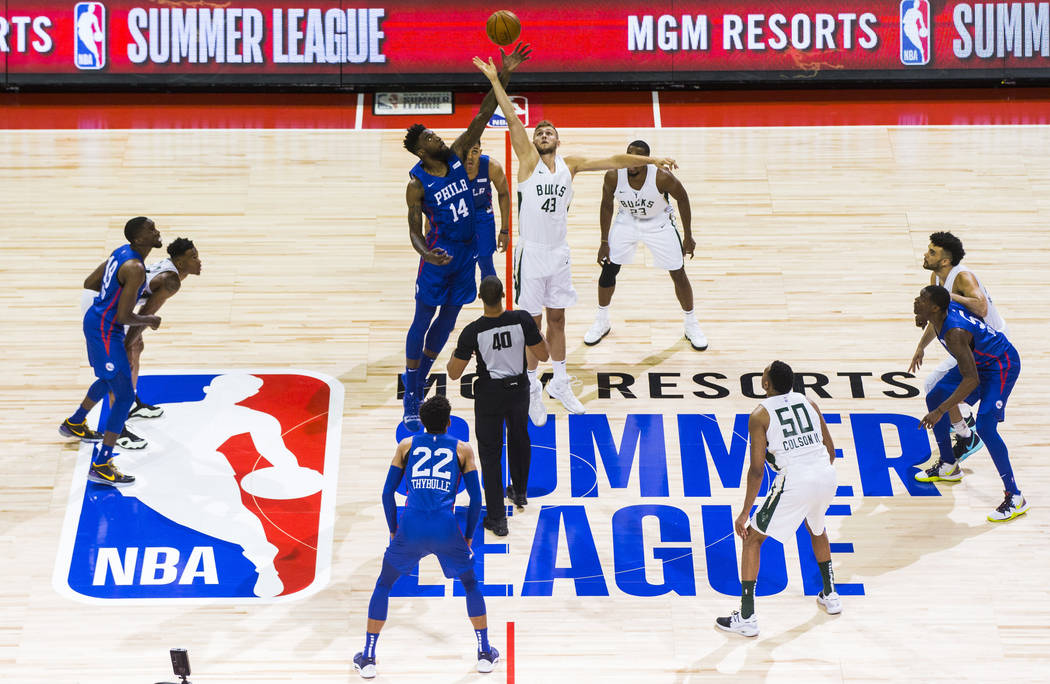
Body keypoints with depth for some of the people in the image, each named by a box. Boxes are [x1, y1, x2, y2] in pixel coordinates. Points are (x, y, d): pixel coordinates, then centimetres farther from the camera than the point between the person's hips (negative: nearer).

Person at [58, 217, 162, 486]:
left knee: (109, 380, 33)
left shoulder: (122, 251, 3)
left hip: (95, 320, 10)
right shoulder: (135, 269, -26)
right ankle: (101, 465, -13)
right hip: (106, 332, -10)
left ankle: (74, 423, 54)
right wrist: (150, 320, -7)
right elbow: (124, 316, -26)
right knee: (124, 396, -10)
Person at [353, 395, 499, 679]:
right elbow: (476, 498, 11)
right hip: (446, 528, 0)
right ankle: (485, 653, 23)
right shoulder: (462, 449, 15)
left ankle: (367, 658, 17)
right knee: (471, 583, 24)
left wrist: (394, 531, 26)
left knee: (384, 584, 21)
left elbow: (387, 493, 16)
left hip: (411, 526, 0)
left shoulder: (406, 445, 18)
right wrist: (468, 538, 22)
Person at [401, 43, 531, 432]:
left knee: (448, 319, 13)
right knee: (423, 320, 0)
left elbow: (483, 116, -6)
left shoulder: (456, 157, -1)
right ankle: (410, 402, 4)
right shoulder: (417, 184, -14)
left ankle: (417, 379, 26)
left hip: (467, 251, 6)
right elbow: (414, 230, -14)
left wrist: (502, 78, -15)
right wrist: (427, 254, -36)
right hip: (438, 254, -6)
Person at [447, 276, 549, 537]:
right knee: (519, 439, 29)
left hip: (489, 395, -3)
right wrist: (540, 335, 11)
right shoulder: (523, 320, -18)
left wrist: (455, 352, 7)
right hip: (519, 390, 3)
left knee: (490, 453, 9)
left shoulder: (472, 332, -21)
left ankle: (497, 519, 8)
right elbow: (543, 356, -7)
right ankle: (519, 493, 50)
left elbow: (454, 374, -13)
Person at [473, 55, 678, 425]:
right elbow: (512, 119, -13)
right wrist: (494, 80, -20)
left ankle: (560, 383, 27)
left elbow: (614, 161, 6)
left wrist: (651, 160, 3)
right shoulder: (528, 159, -5)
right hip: (531, 253, -4)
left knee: (557, 319, 14)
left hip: (559, 253, 4)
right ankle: (532, 389, 12)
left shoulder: (570, 165, 5)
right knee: (532, 323, 3)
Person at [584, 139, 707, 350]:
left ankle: (691, 325, 23)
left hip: (659, 224, -2)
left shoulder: (662, 177, -32)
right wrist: (604, 242, -4)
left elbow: (682, 199, -13)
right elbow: (607, 205, -6)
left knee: (678, 274, 2)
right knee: (608, 269, 2)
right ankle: (602, 321, 25)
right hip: (627, 221, 2)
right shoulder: (613, 176, -26)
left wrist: (688, 237, -7)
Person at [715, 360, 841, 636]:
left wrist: (746, 512, 1)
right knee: (816, 527, 37)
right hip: (826, 477, 6)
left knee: (752, 537, 9)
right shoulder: (809, 403, 14)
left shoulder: (760, 415, -1)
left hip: (794, 480, -6)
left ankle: (746, 618, 5)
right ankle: (830, 595, 45)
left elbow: (757, 469, -5)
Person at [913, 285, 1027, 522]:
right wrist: (924, 316, 5)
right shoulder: (946, 307, -10)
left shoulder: (955, 333, -37)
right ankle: (948, 466, 32)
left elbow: (972, 380, -37)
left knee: (985, 427, -21)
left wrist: (940, 412, -40)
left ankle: (1015, 498, -15)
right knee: (934, 398, 15)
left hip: (1001, 365, -11)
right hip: (980, 359, 11)